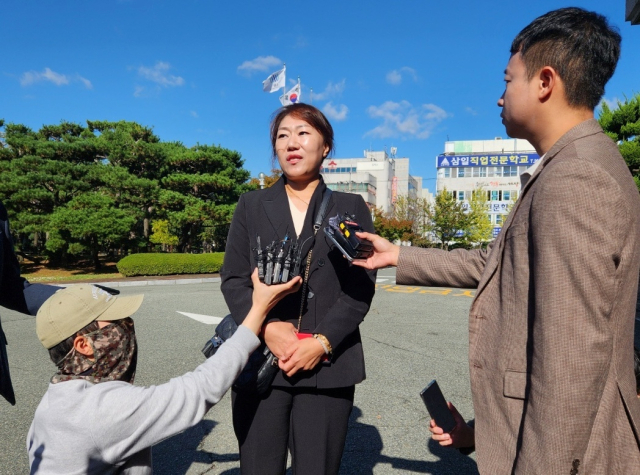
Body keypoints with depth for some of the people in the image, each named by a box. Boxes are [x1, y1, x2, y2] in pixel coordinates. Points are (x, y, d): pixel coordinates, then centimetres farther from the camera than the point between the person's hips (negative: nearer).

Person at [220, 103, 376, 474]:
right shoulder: (252, 205, 10)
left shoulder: (352, 208, 7)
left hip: (327, 367, -1)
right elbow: (233, 279, 3)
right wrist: (267, 328, -14)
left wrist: (321, 342, -13)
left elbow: (362, 286, -1)